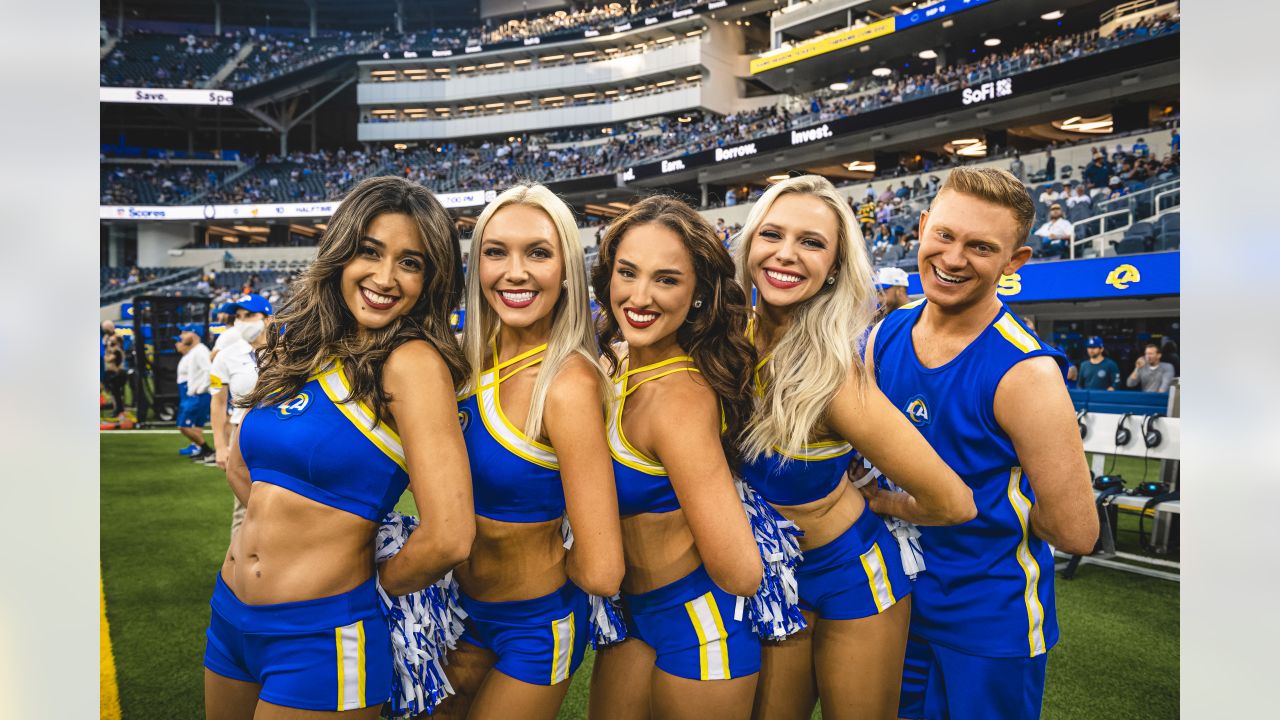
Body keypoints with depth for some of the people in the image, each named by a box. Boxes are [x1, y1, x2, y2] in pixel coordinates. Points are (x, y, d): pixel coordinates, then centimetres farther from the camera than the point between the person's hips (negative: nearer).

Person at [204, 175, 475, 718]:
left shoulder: (412, 362, -19)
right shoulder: (298, 346, 3)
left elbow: (447, 539, -26)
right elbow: (240, 465, 18)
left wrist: (375, 584, -7)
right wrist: (278, 529, 2)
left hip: (321, 638, -7)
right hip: (229, 613, 7)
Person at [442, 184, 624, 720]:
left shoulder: (569, 384, -28)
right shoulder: (470, 357, -7)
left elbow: (600, 572, -28)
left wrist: (546, 559, -11)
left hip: (536, 627, -6)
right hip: (462, 607, 6)